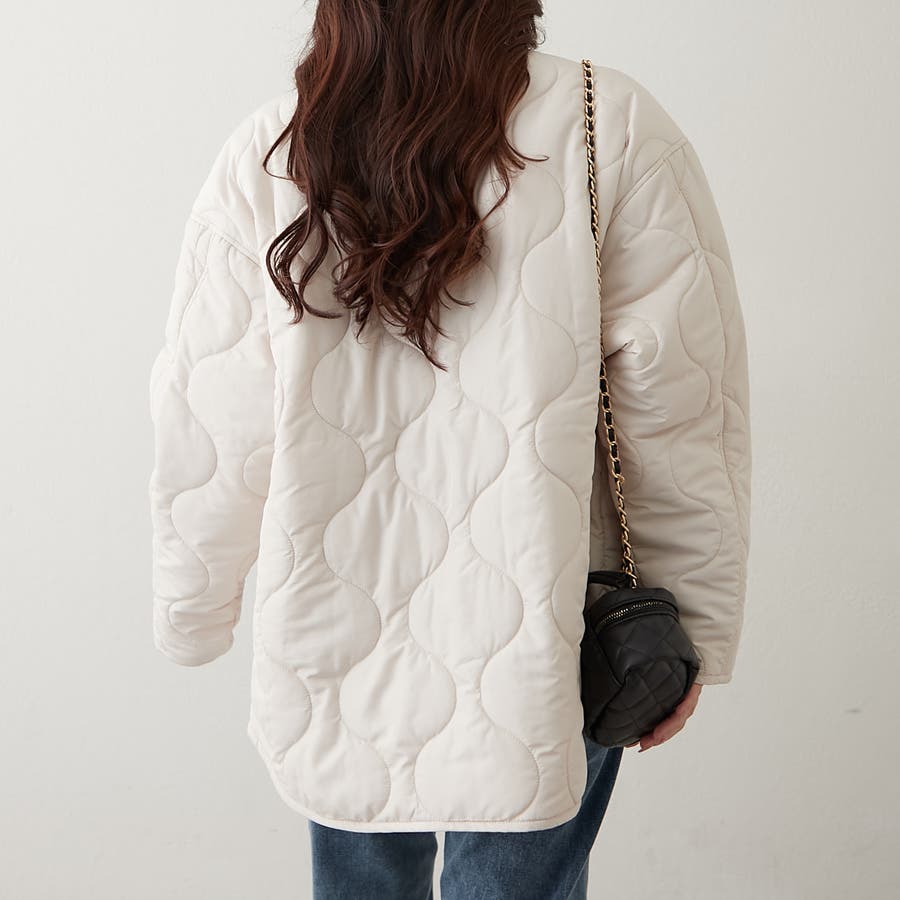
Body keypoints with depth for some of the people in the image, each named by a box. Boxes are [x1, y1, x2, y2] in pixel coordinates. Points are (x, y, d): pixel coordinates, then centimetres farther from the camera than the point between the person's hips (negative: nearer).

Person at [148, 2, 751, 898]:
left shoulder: (265, 155, -8)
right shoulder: (611, 130, -13)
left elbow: (205, 430, -5)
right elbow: (680, 416, -12)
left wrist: (192, 613, 11)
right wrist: (696, 630, 1)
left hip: (335, 627, 2)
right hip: (541, 643, -1)